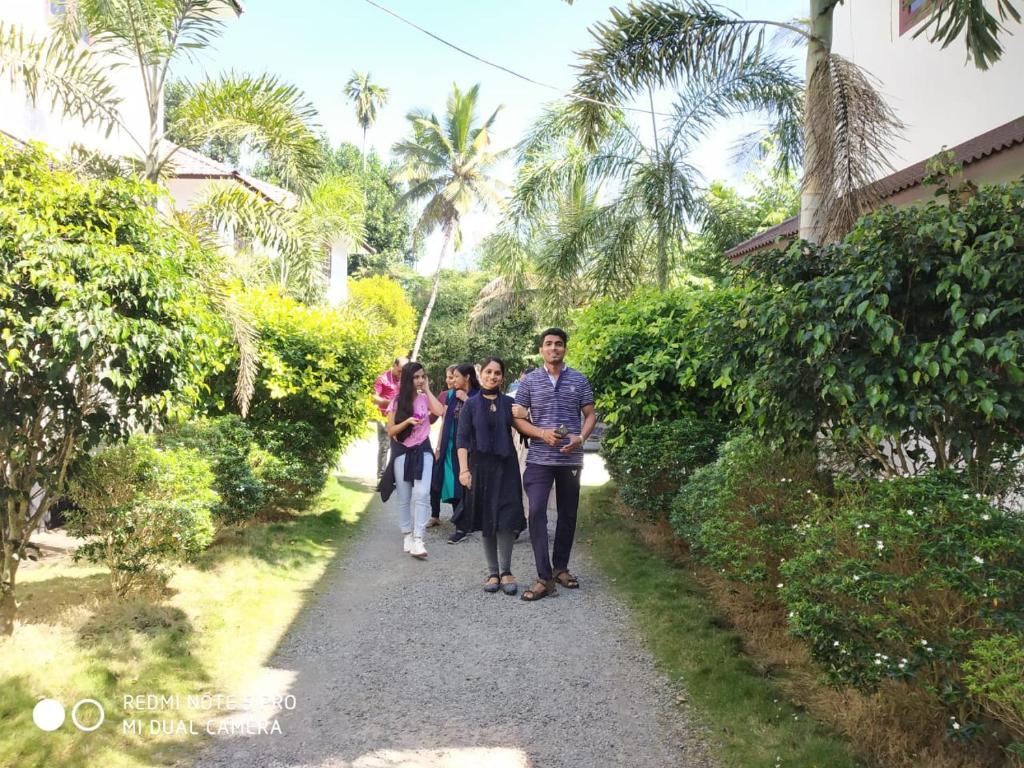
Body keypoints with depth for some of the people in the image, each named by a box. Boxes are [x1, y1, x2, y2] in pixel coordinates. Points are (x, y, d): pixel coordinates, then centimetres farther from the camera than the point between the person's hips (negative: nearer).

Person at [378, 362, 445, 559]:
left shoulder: (425, 398, 2)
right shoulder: (397, 402, 0)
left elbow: (440, 411, -18)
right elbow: (390, 431, -2)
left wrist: (427, 390, -8)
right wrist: (408, 421, -20)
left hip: (422, 450, 0)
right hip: (402, 452, 1)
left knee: (422, 494, -15)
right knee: (404, 498, 8)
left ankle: (418, 539, -16)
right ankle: (407, 535, 23)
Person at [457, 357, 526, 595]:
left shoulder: (509, 403, 6)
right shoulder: (471, 404, 4)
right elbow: (462, 439, 0)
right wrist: (463, 469, -10)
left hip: (506, 466, 0)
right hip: (480, 466, 0)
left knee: (506, 519, -5)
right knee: (486, 521, 4)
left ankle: (505, 572, 4)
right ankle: (493, 572, 14)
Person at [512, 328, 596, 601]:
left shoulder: (579, 380, 5)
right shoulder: (529, 380, 3)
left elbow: (590, 415, 8)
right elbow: (518, 418, 3)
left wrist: (580, 438, -11)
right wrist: (542, 433, -13)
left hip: (571, 459, 2)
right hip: (539, 458, -2)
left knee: (568, 514, 10)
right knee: (536, 512, -12)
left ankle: (560, 567, 27)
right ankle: (545, 578, -8)